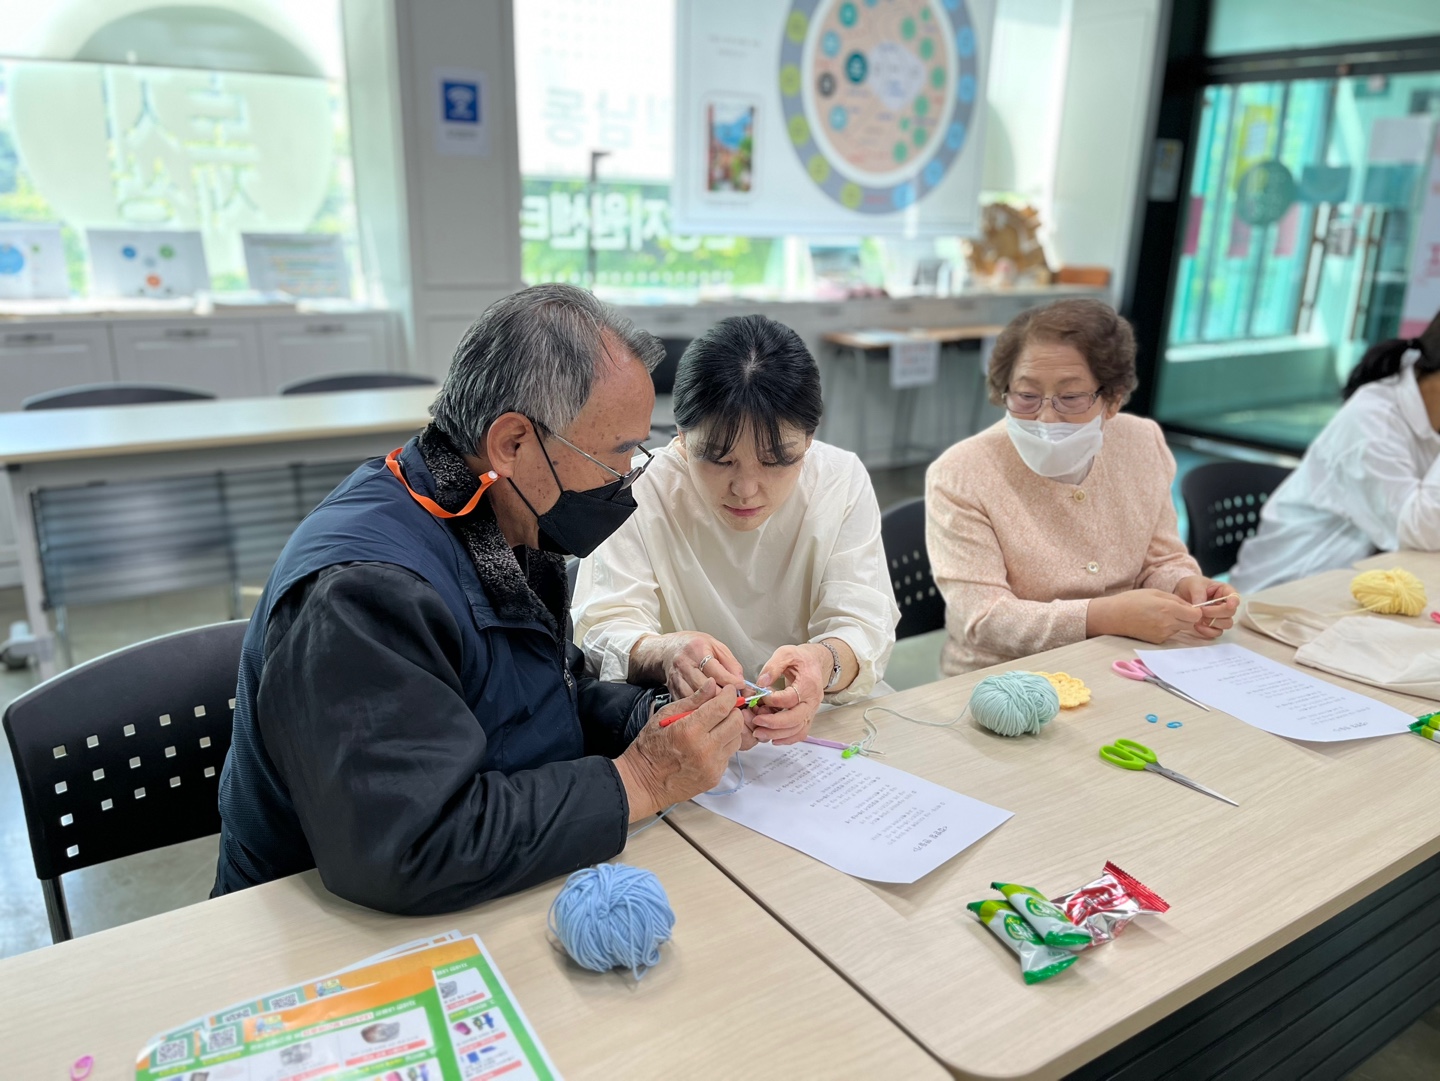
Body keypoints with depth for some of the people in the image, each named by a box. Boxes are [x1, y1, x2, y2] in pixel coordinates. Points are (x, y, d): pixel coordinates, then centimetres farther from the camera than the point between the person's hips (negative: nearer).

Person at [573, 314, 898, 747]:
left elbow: (863, 624, -11)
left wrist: (825, 661, -35)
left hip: (825, 728, 1)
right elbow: (601, 633, -17)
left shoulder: (843, 480, -5)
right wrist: (664, 653, -40)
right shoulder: (640, 490, -10)